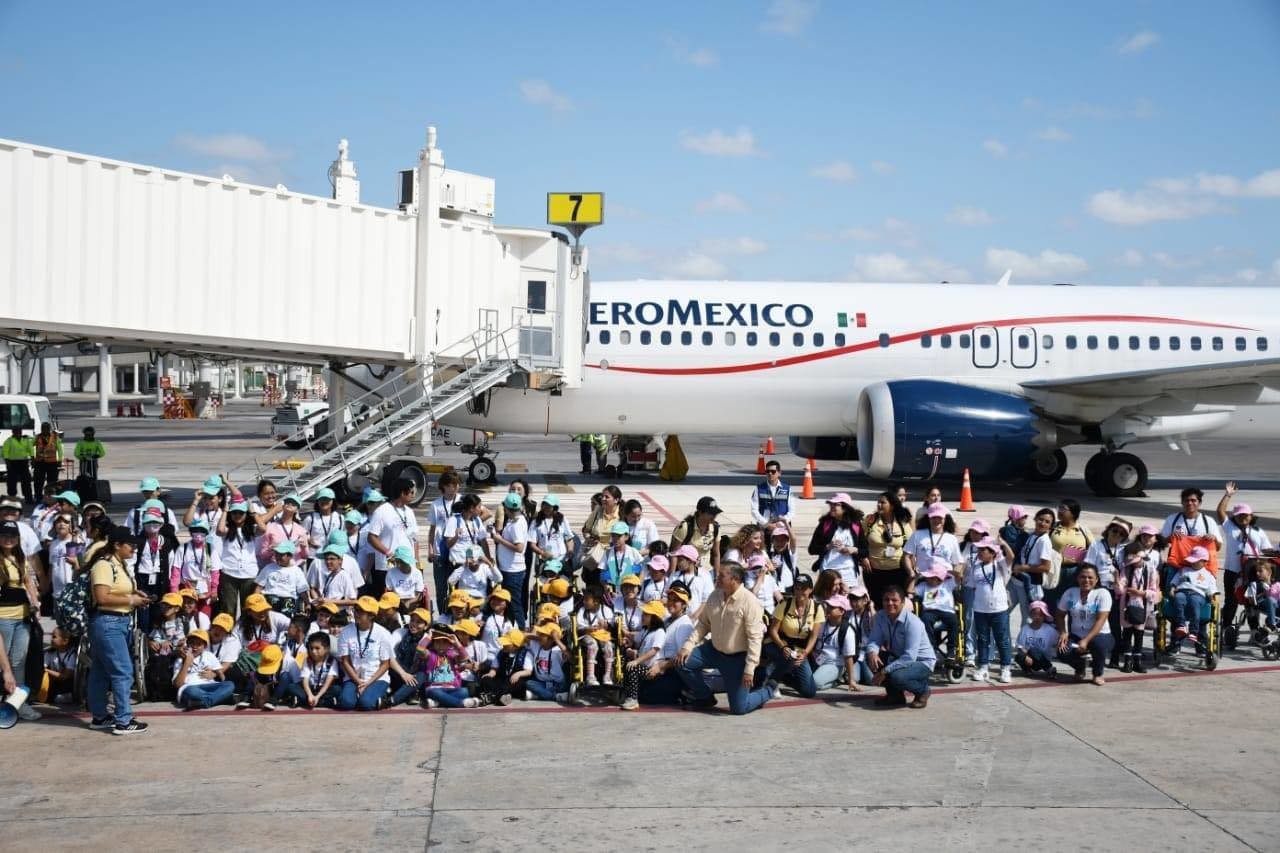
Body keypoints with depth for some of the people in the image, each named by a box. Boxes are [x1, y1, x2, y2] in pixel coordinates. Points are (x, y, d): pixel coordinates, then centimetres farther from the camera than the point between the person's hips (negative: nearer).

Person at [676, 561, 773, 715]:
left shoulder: (749, 602, -23)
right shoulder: (715, 596, -4)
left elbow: (755, 637, -24)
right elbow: (702, 623, 5)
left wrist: (750, 669, -26)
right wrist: (688, 646, -7)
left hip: (737, 658, -6)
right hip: (715, 650, 6)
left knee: (738, 708, -4)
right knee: (683, 662, -8)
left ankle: (766, 692, 28)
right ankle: (705, 698, 15)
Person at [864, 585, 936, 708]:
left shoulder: (912, 622, -27)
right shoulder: (880, 617, -8)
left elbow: (910, 657, -32)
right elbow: (874, 640, -11)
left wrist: (885, 671, -34)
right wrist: (872, 653, -36)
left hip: (921, 662, -7)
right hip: (898, 657, 7)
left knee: (897, 676, -34)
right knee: (871, 658, -15)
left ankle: (922, 690, 1)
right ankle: (895, 694, 4)